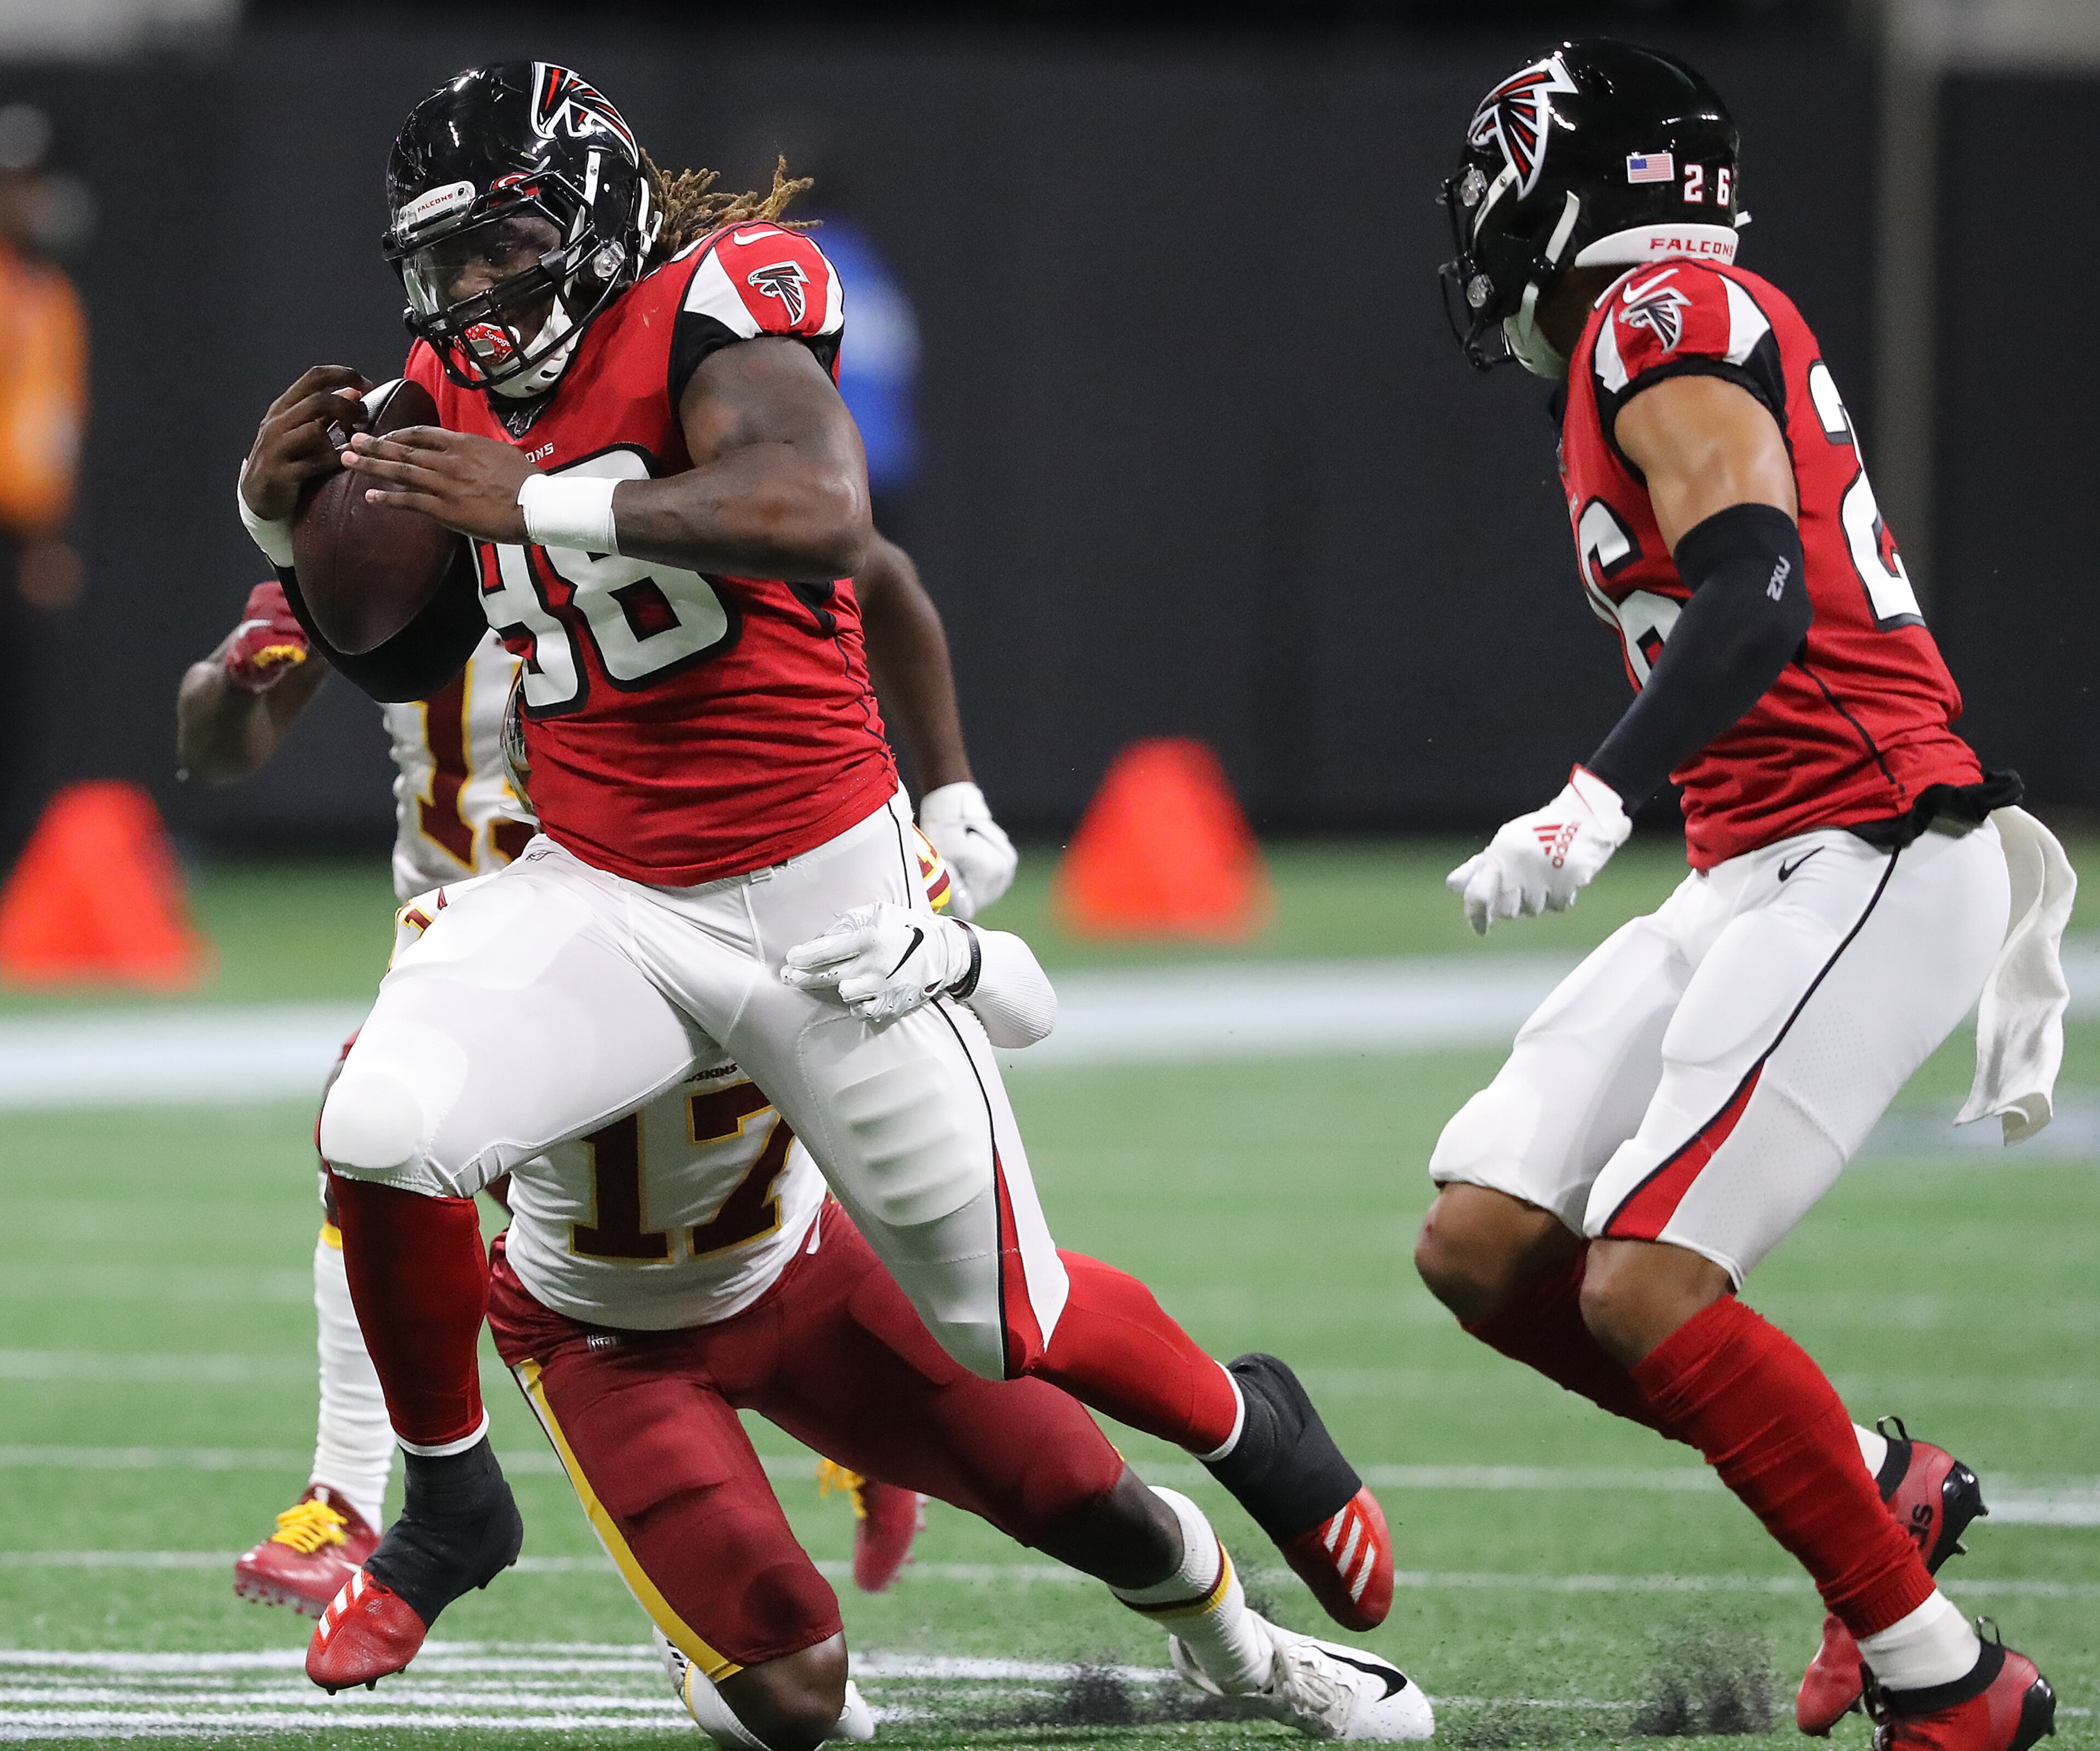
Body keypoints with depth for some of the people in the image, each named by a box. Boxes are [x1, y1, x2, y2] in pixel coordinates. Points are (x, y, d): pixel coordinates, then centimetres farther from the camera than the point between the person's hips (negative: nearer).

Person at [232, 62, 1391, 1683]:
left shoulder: (714, 304, -17)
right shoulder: (460, 389, 4)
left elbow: (823, 515, -37)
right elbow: (406, 661, 18)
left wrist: (543, 504, -38)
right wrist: (288, 527, -1)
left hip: (823, 889, -5)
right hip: (604, 895, 5)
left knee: (1008, 1325, 7)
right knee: (380, 1133, -23)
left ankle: (1247, 1428, 41)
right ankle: (451, 1502, 1)